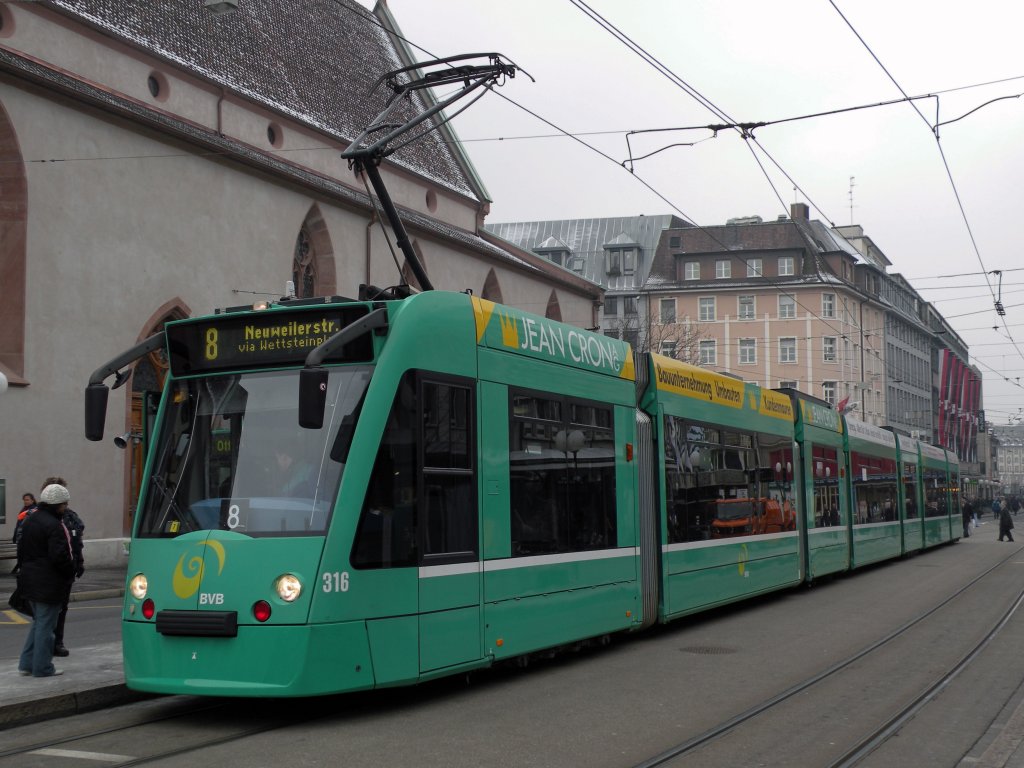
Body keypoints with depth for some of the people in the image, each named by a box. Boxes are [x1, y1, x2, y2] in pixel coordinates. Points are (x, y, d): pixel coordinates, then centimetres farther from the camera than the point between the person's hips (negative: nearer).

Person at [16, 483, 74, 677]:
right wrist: (71, 571, -7)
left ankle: (27, 663, 20)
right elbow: (59, 556, -22)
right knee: (46, 624, 0)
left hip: (30, 579, 9)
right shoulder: (53, 525, -19)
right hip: (48, 584, -9)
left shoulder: (30, 521, 11)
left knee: (39, 622, 20)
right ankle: (42, 667, 6)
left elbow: (21, 549, 18)